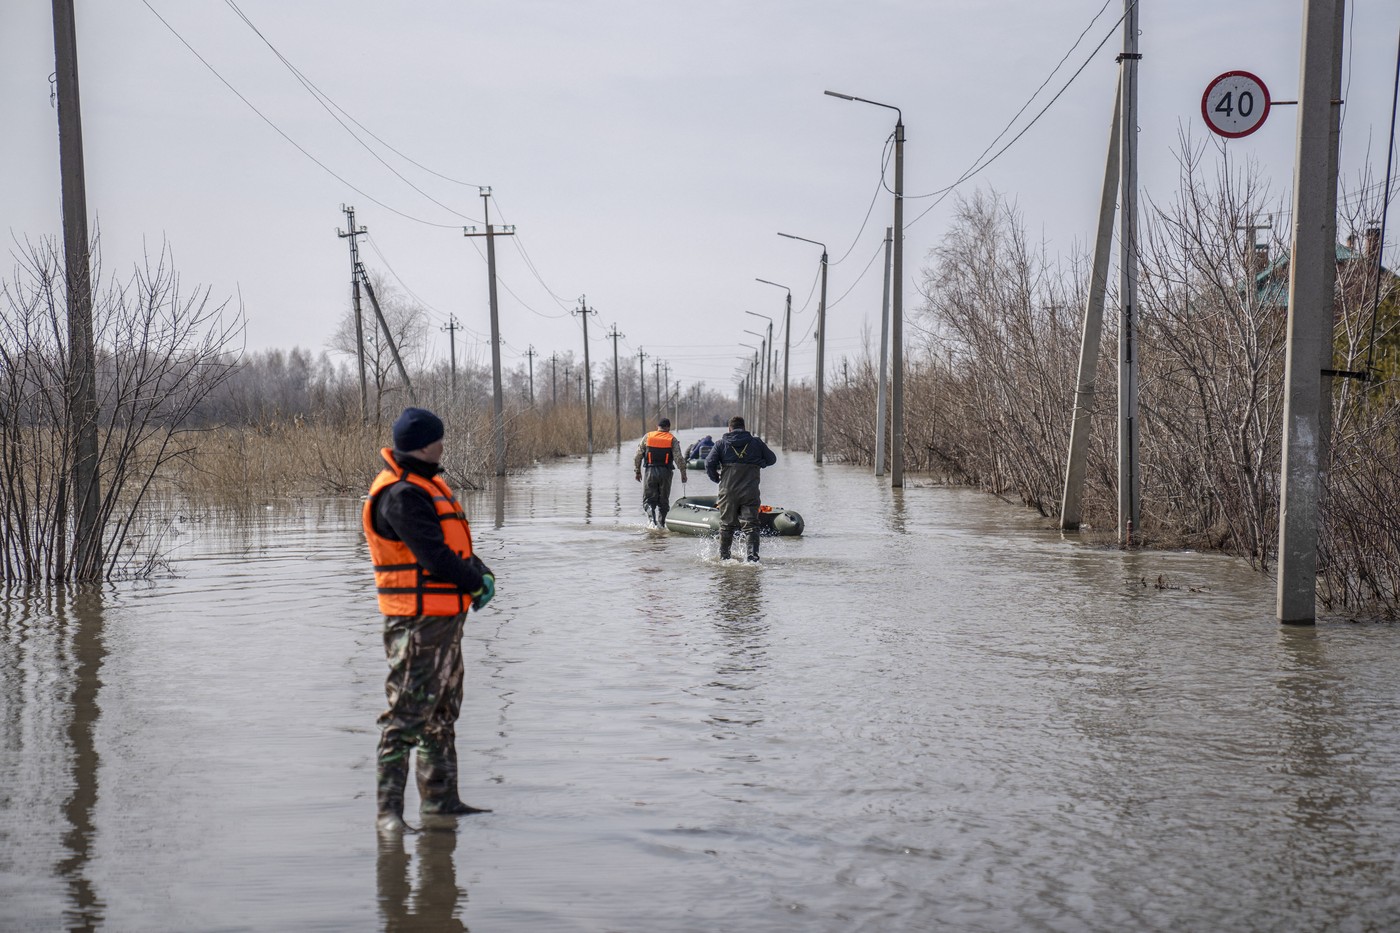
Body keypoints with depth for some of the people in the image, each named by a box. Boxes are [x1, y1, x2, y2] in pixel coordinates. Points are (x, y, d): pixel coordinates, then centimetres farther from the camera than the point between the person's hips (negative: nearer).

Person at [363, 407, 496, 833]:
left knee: (443, 712, 18)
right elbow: (434, 556, -23)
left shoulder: (428, 484, 14)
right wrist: (475, 584, -11)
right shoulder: (400, 495, -19)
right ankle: (389, 809, -1)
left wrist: (482, 573, -2)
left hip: (446, 618, 11)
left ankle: (441, 798, 29)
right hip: (417, 622, -11)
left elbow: (456, 543, 15)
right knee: (406, 713, -7)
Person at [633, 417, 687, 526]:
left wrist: (637, 471, 12)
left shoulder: (647, 437, 4)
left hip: (650, 471, 0)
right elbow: (679, 458, -5)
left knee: (648, 498, 7)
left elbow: (638, 455, 4)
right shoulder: (672, 439, 1)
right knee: (663, 500, 12)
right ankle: (661, 523, 10)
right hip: (666, 472, 0)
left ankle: (651, 513, -20)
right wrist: (683, 474, 1)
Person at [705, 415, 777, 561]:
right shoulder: (756, 442, 4)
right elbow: (772, 459, 11)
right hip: (750, 493, -1)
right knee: (751, 525, 2)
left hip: (728, 492, 1)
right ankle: (753, 555, -11)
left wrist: (716, 478, 11)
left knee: (726, 525, 14)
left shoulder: (721, 443, 2)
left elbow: (709, 464, -6)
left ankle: (724, 556, 20)